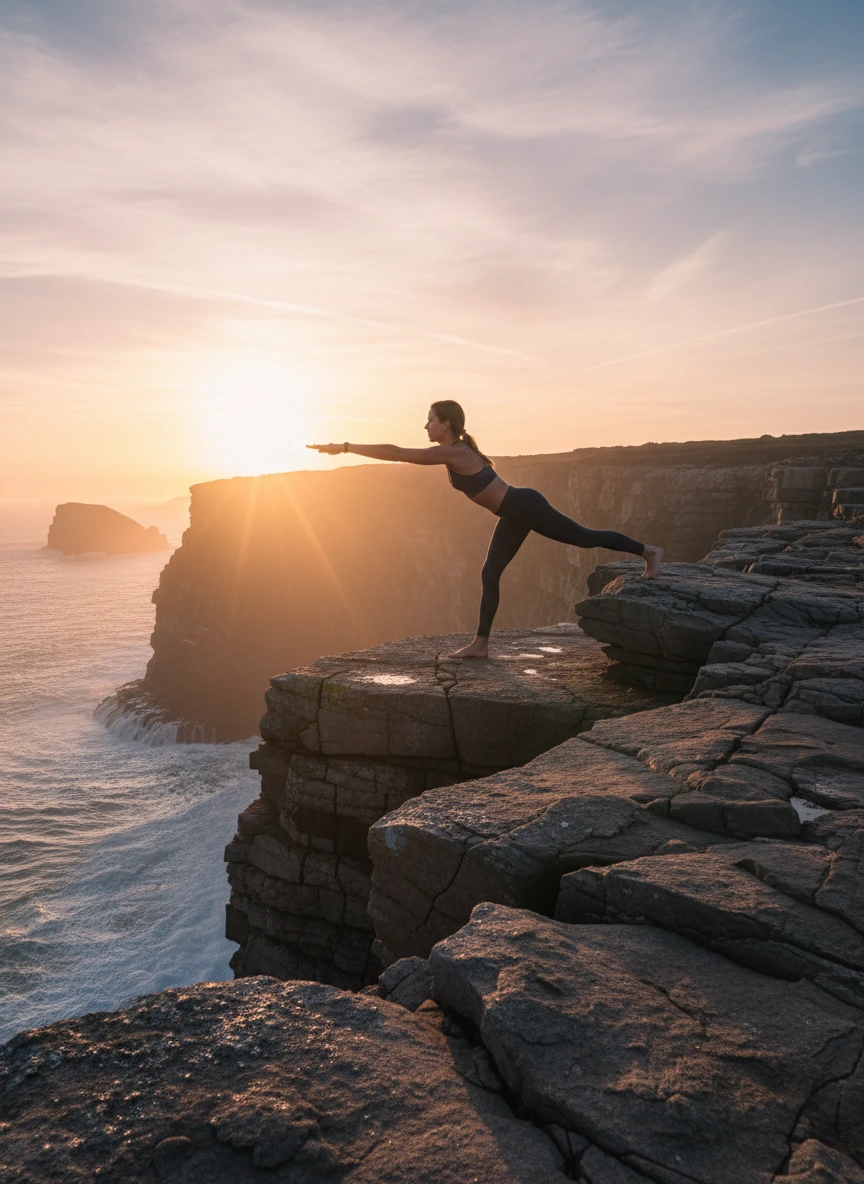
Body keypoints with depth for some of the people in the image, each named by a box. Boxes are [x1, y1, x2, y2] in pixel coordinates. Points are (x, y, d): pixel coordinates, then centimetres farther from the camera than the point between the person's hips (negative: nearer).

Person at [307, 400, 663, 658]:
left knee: (585, 538, -1)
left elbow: (395, 453, -22)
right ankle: (481, 644, 11)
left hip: (524, 507, -10)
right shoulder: (455, 451, 8)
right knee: (490, 574, 7)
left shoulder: (451, 453, -21)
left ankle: (649, 551, 15)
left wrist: (343, 447, -17)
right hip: (514, 515, 10)